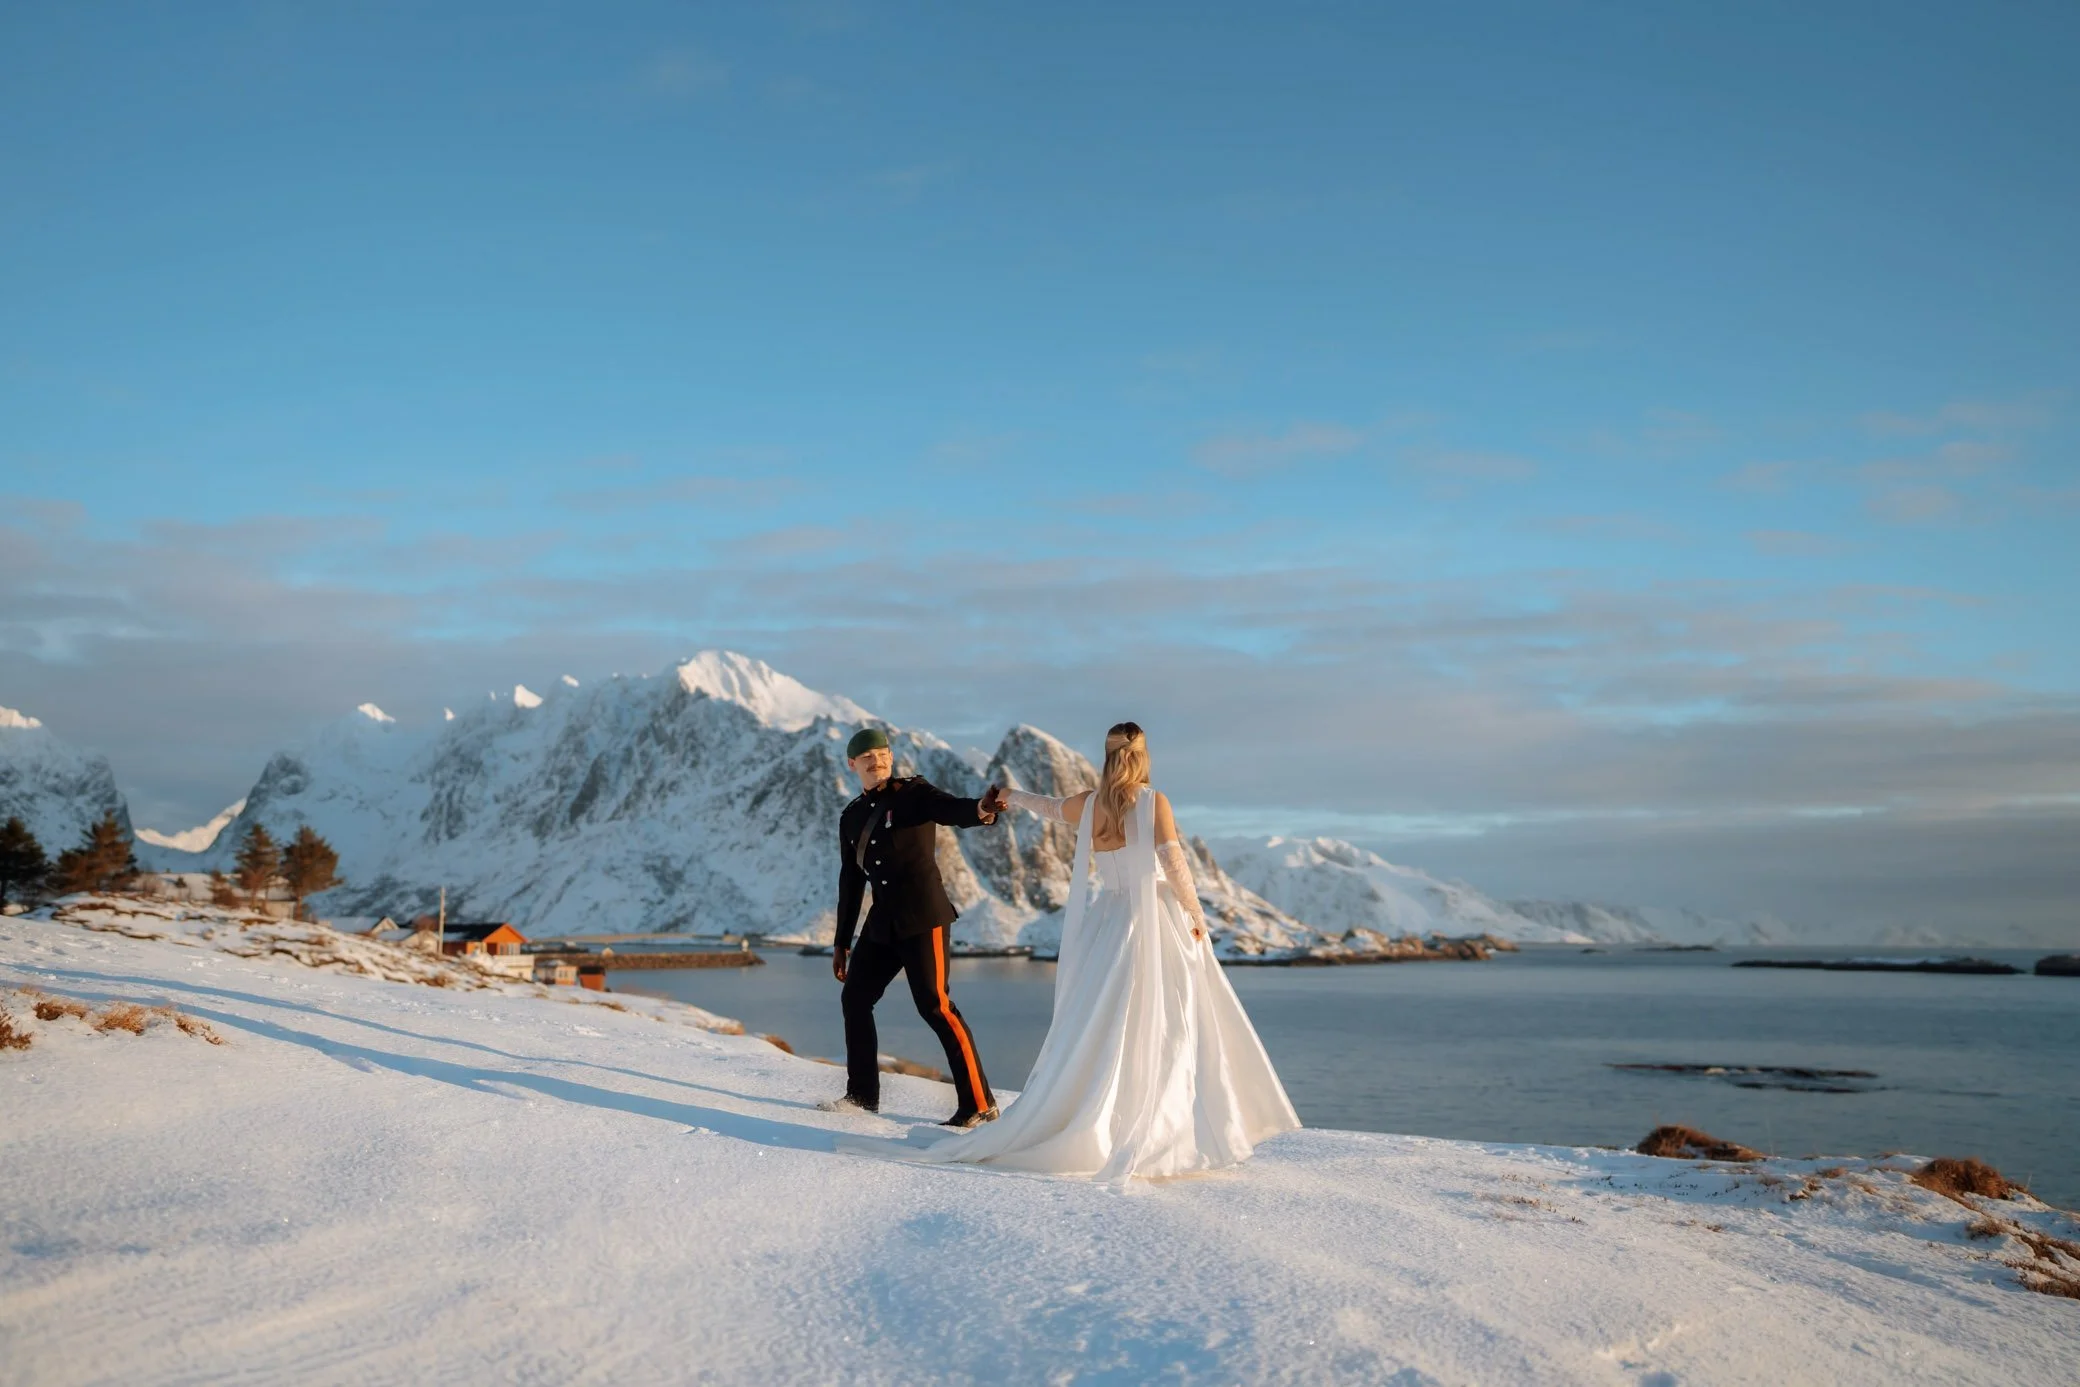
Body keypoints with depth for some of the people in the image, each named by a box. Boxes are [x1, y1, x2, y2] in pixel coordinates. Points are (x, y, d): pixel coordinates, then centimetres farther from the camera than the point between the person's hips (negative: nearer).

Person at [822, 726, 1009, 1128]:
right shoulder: (852, 817, 14)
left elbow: (948, 808, -25)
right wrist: (841, 942, 20)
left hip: (922, 916, -7)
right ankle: (862, 1095, 25)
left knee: (934, 1004, -13)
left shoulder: (913, 792, -4)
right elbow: (850, 881, 19)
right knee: (855, 998, 11)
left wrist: (980, 810, -49)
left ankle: (979, 1103, -9)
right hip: (883, 921, 7)